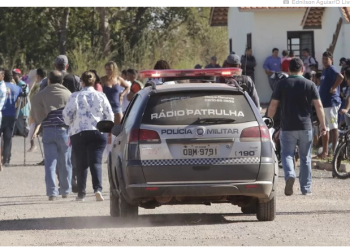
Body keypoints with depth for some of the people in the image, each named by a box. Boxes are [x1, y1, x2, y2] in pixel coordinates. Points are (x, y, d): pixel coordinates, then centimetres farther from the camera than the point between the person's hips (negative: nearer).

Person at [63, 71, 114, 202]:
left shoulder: (75, 96, 1)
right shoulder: (101, 96, 4)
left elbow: (67, 115, -2)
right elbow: (110, 116, 3)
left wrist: (70, 124, 18)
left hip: (78, 133, 0)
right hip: (98, 133, 0)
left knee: (81, 163, 8)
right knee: (96, 162, -4)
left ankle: (81, 193, 8)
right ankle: (97, 189, -24)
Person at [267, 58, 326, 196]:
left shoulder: (282, 84, -1)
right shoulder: (310, 85, 1)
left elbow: (273, 105, -1)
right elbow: (318, 106, -3)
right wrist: (322, 125, 4)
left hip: (287, 127, -1)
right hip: (305, 127, 1)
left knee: (287, 154, 4)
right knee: (305, 158, 11)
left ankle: (290, 175, -25)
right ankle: (306, 188, 14)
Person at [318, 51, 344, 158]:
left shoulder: (331, 70, -13)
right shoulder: (324, 71, 17)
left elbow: (340, 77, -32)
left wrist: (333, 88, -24)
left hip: (331, 102, -10)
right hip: (324, 102, 10)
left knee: (333, 127, -6)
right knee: (325, 128, 12)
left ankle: (334, 150, -4)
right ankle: (325, 151, 17)